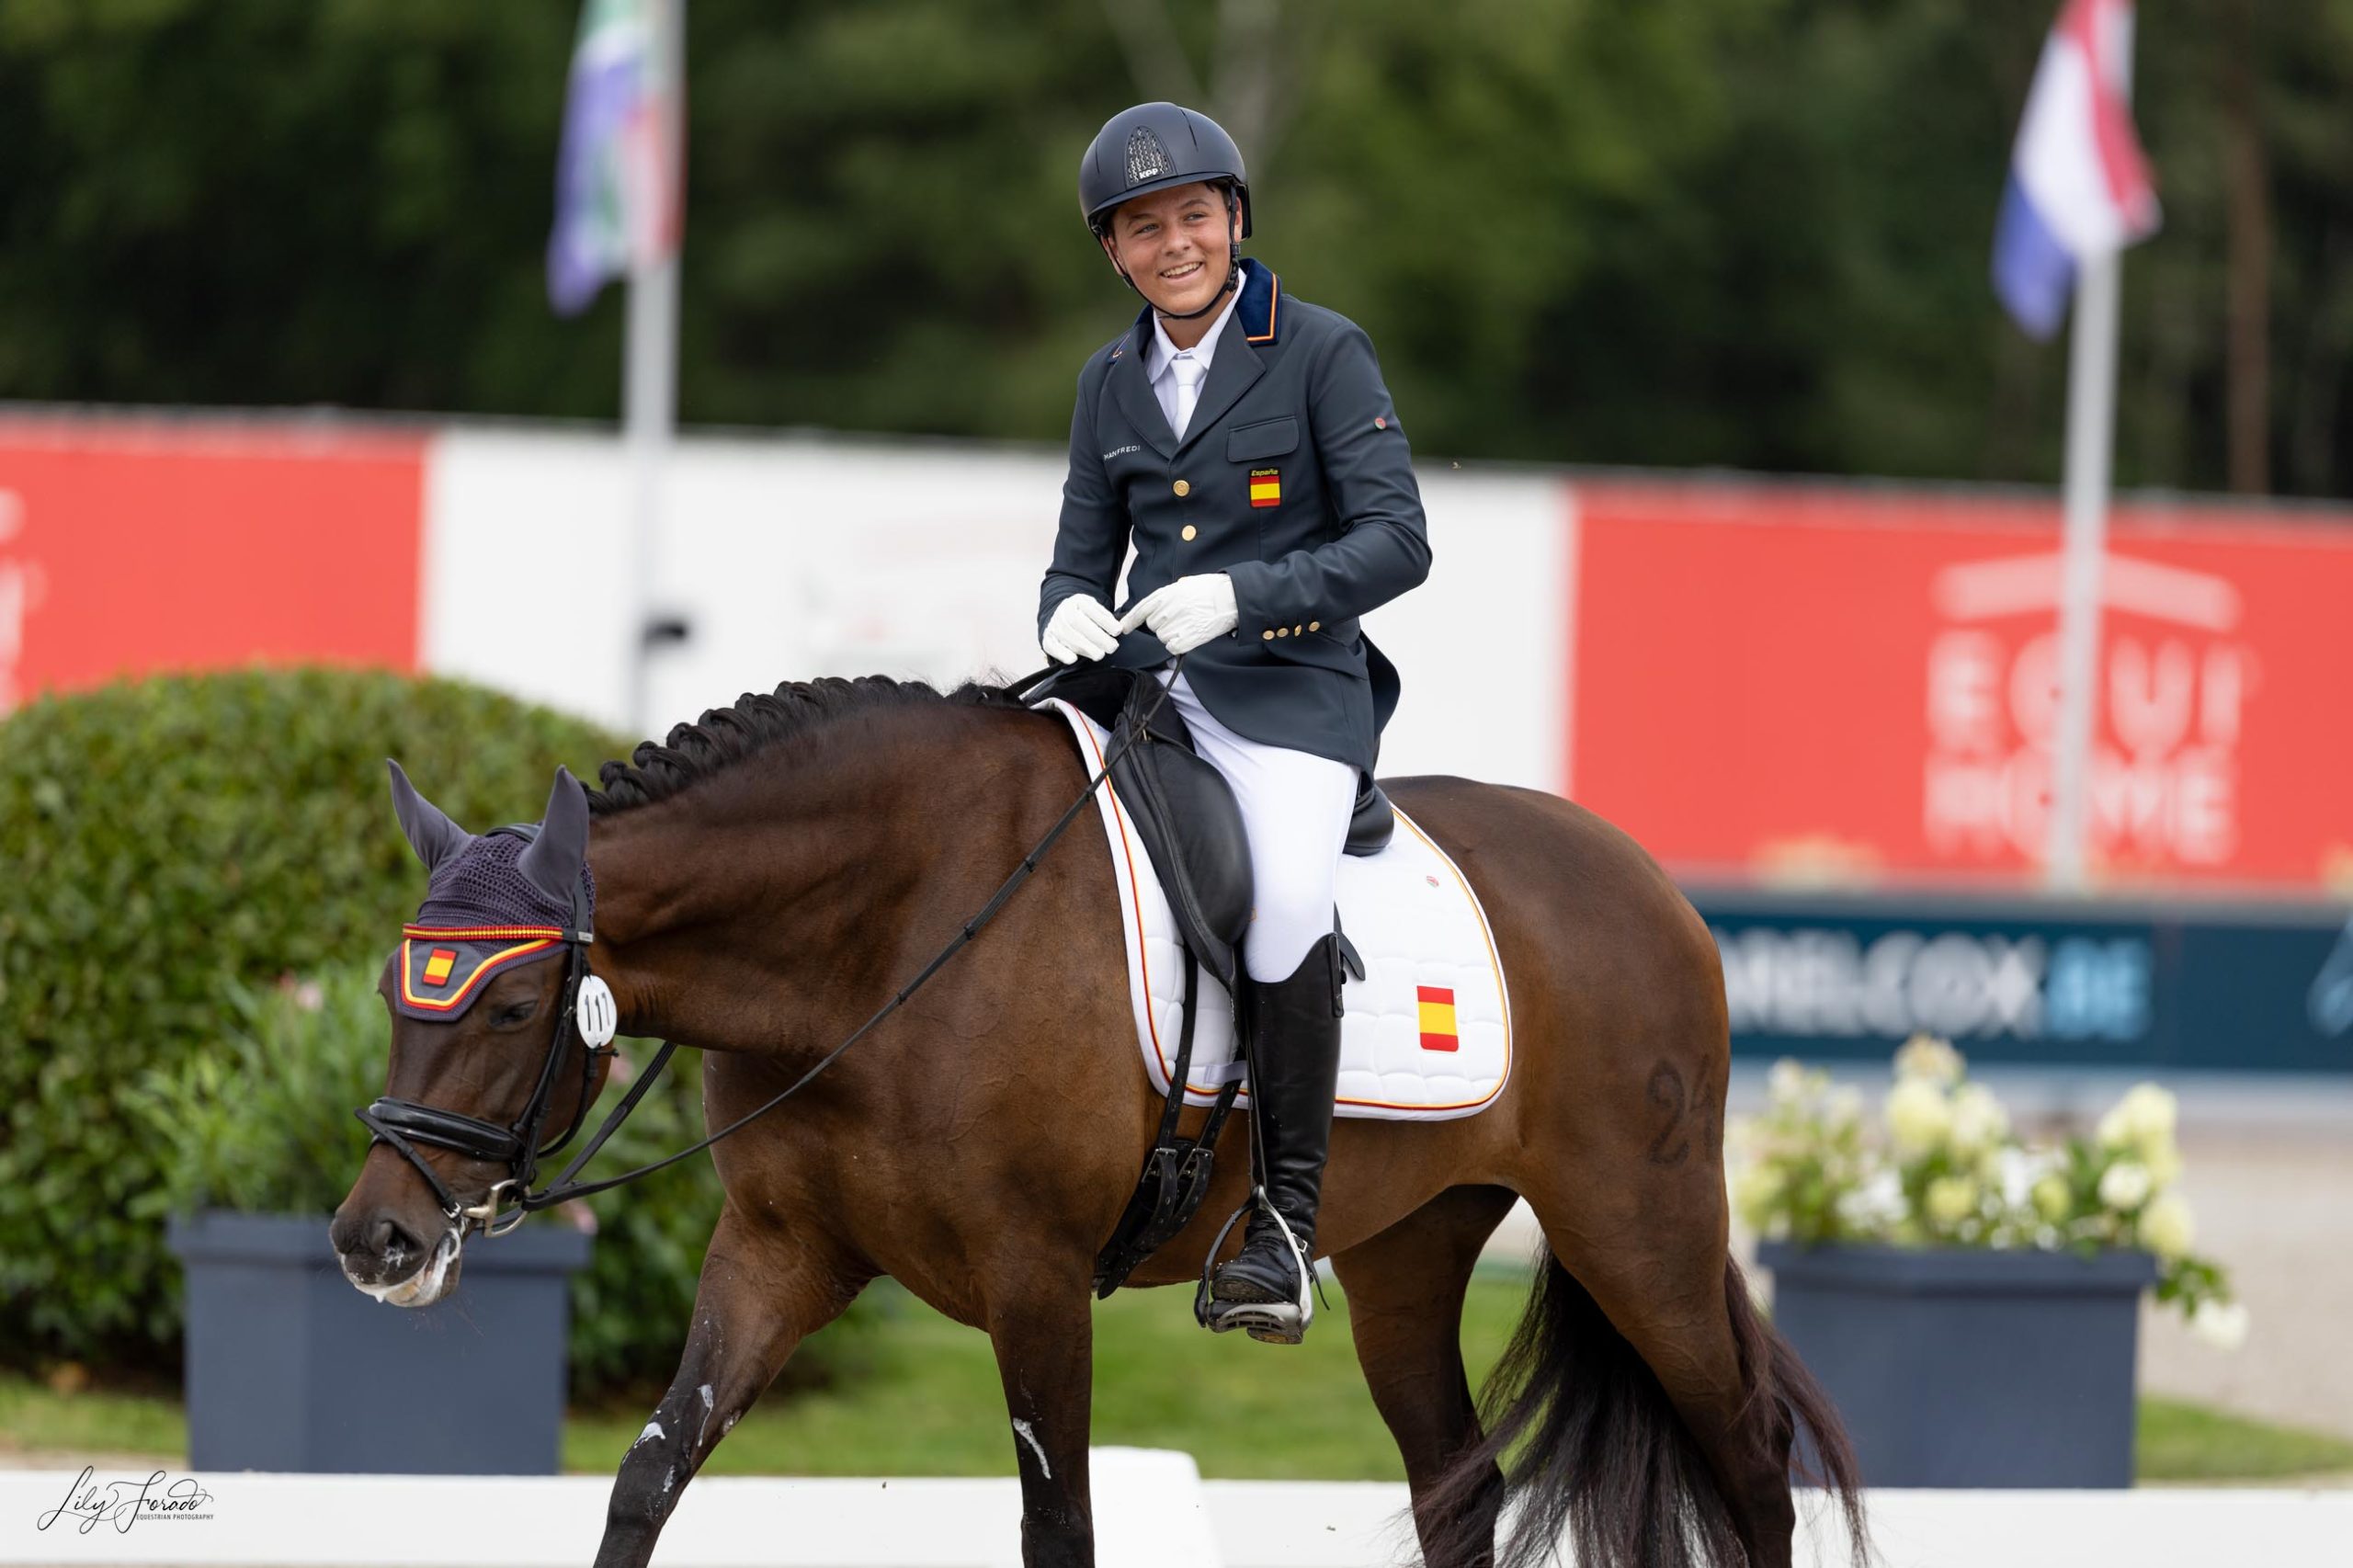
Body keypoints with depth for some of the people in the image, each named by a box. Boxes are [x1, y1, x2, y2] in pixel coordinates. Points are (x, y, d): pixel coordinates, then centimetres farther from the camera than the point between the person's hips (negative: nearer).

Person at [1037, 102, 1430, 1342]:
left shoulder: (1322, 354, -2)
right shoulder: (1111, 382, 14)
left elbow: (1397, 538, -8)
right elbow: (1084, 554, 19)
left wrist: (1242, 598, -21)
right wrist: (1068, 612, -6)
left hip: (1290, 690, -5)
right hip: (1140, 683, 5)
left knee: (1288, 903, -32)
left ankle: (1286, 1216, -22)